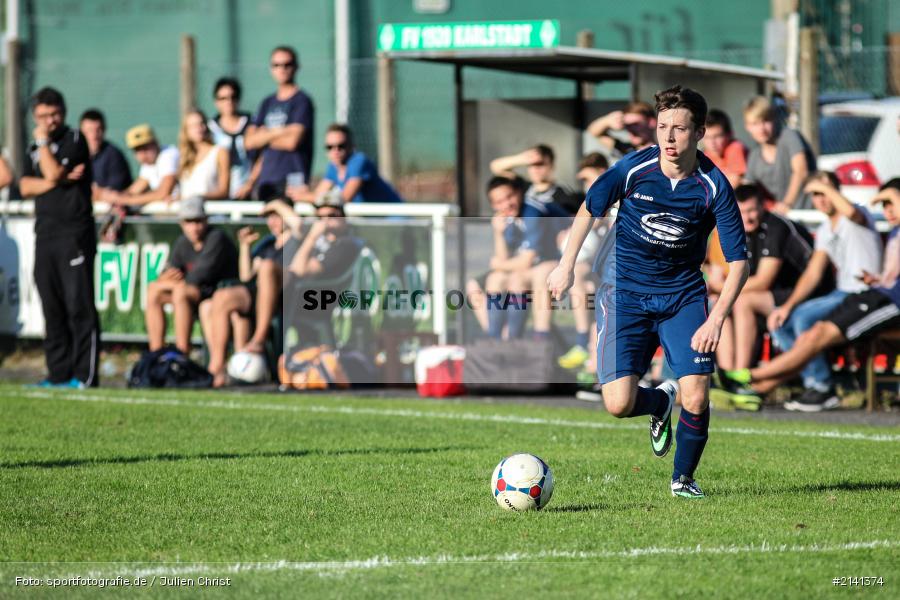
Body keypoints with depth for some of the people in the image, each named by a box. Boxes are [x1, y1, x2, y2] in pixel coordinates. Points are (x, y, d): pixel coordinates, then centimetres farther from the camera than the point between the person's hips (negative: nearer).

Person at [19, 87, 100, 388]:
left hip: (74, 232, -7)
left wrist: (43, 140, -4)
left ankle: (84, 376, -11)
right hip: (45, 235, 7)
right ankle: (59, 373, 11)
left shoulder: (74, 140, -2)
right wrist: (59, 181, -9)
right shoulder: (35, 148, 18)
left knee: (79, 306, -10)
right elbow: (26, 186, 5)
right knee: (52, 309, 7)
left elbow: (53, 173, -14)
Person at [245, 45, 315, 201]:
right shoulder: (268, 103, 18)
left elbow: (292, 141, -11)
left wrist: (264, 137, 5)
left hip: (292, 181, -6)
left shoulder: (302, 101, -1)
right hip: (266, 180, 6)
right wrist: (277, 133, -5)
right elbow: (249, 141, 9)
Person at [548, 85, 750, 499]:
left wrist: (716, 320, -23)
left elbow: (738, 262, -12)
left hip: (683, 294, 0)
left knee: (696, 398, -15)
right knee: (618, 404, -12)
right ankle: (660, 403, 26)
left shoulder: (714, 187, -16)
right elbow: (589, 210, 5)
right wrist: (566, 266, 7)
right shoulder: (632, 169, -15)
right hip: (625, 291, 0)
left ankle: (683, 477, 13)